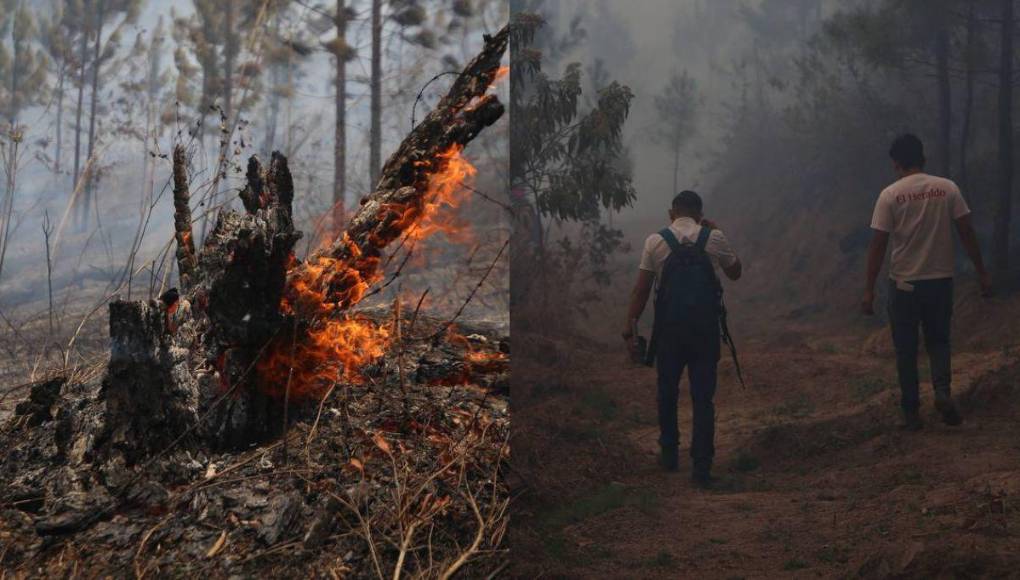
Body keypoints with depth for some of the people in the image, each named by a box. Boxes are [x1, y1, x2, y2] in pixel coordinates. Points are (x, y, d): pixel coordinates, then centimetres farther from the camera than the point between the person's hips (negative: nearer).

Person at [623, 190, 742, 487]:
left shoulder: (656, 241, -2)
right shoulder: (714, 238, -1)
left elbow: (641, 290, -4)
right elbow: (735, 272, 16)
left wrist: (629, 328, 1)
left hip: (669, 329, 0)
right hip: (705, 329, 0)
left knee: (668, 392, 19)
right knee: (703, 398, 4)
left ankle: (669, 454, 29)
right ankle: (701, 466, 1)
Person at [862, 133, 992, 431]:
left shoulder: (890, 195, -8)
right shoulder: (947, 188, -1)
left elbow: (877, 245, -9)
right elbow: (967, 233, -1)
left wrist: (869, 290, -5)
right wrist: (982, 272, 7)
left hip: (904, 283, -2)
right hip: (940, 280, 2)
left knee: (906, 349, 9)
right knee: (938, 340, 18)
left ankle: (911, 412, 9)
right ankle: (942, 390, -7)